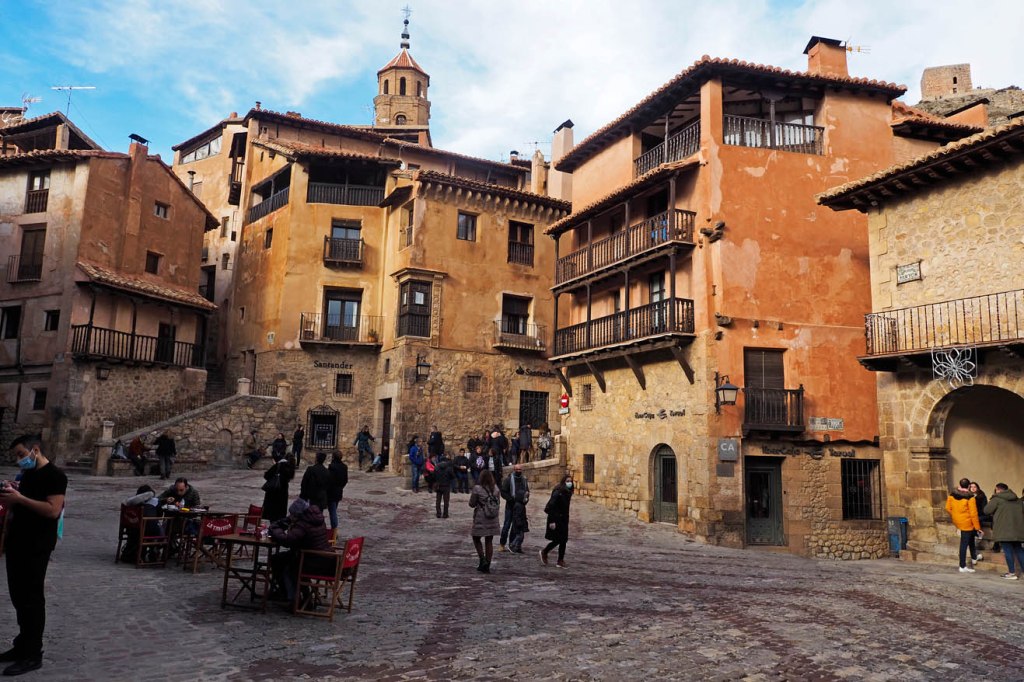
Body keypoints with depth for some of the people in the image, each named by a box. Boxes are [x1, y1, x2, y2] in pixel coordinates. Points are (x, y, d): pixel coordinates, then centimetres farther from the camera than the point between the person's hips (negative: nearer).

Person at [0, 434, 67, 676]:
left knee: (32, 598, -2)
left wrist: (19, 498, -23)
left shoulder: (54, 475, -13)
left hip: (37, 547, -9)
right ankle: (23, 644, 27)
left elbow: (53, 510, -22)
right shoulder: (27, 475, 14)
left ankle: (33, 655, 6)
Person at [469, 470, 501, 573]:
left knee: (476, 539, 14)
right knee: (489, 541, 11)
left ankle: (483, 560, 0)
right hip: (493, 520, 4)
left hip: (480, 519, -4)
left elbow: (471, 504, -7)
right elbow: (498, 502, 9)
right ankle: (487, 565, 13)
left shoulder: (477, 489, -14)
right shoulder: (496, 488, -1)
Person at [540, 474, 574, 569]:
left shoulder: (568, 492, 6)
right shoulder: (558, 492, -19)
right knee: (557, 540, -3)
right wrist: (552, 521, -24)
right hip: (556, 519, -8)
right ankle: (544, 552, 19)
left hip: (564, 519, 8)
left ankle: (560, 561, 14)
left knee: (563, 540, 6)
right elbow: (551, 506, -22)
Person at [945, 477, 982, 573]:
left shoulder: (952, 495, -2)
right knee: (964, 544, 1)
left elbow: (948, 508, 4)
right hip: (967, 523, -6)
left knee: (970, 538, 30)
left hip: (957, 521, 6)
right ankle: (962, 567, 8)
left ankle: (974, 558, 41)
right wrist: (977, 527, -9)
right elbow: (973, 513, -17)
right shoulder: (970, 497, -18)